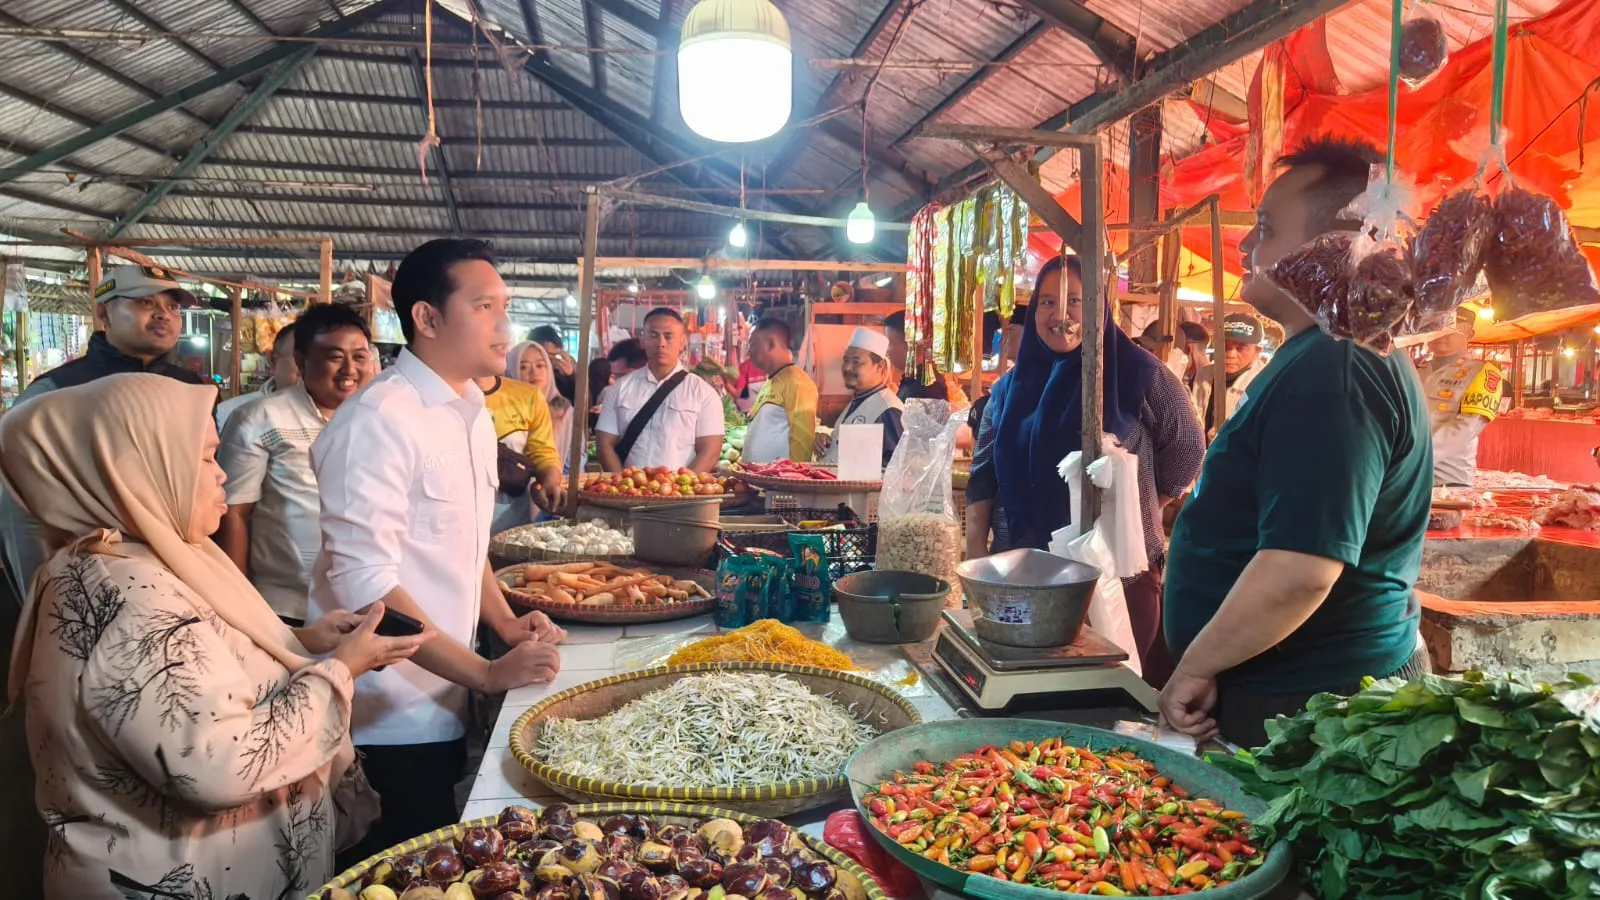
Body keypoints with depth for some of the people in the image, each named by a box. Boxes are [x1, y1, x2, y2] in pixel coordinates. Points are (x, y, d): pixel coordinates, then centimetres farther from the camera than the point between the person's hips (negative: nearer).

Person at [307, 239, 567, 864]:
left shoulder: (474, 415, 8)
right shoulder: (379, 419, -20)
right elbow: (365, 583, -24)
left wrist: (506, 624, 3)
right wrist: (486, 673, -21)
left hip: (442, 706, 8)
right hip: (386, 722, -8)